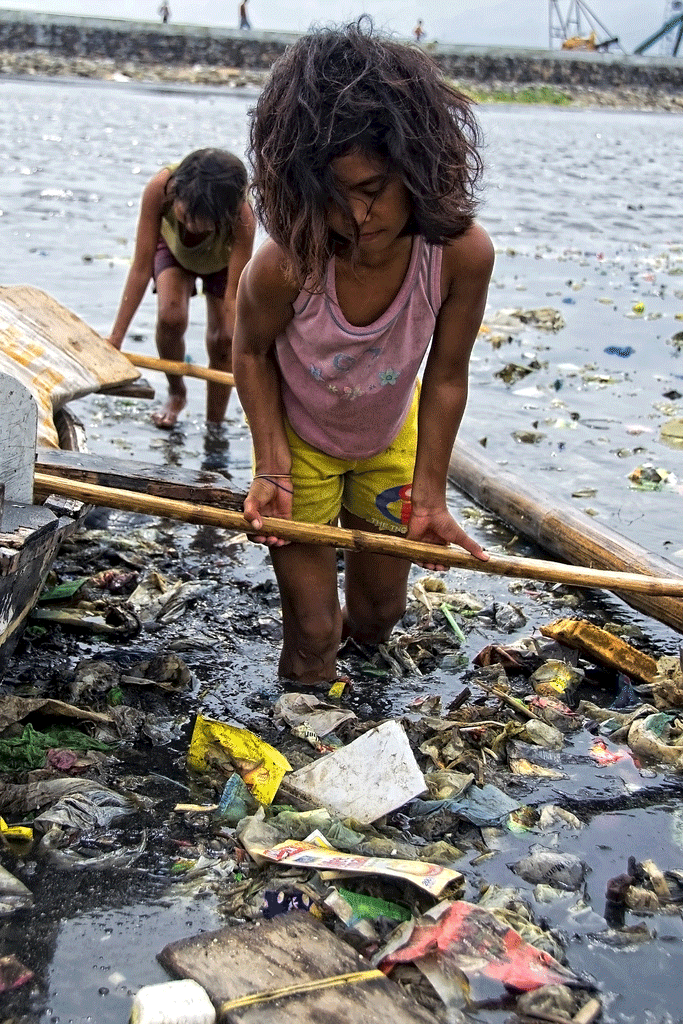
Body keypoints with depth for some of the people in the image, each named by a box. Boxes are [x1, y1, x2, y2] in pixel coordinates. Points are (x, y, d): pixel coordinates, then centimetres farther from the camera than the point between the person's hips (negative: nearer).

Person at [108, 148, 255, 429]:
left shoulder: (242, 218, -44)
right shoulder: (160, 188, -42)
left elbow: (233, 299, -40)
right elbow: (141, 268, -35)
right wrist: (115, 338, -33)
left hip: (223, 260, 0)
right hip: (172, 247, 1)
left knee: (222, 339, -10)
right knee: (170, 316, -23)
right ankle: (176, 394, 6)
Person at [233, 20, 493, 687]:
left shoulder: (463, 254, -33)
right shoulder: (288, 263, -37)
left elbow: (445, 378, -18)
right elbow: (253, 352, -15)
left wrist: (429, 495, -12)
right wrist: (272, 469, -19)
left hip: (391, 440, 3)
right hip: (298, 438, -2)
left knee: (380, 610, 21)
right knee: (311, 633, 4)